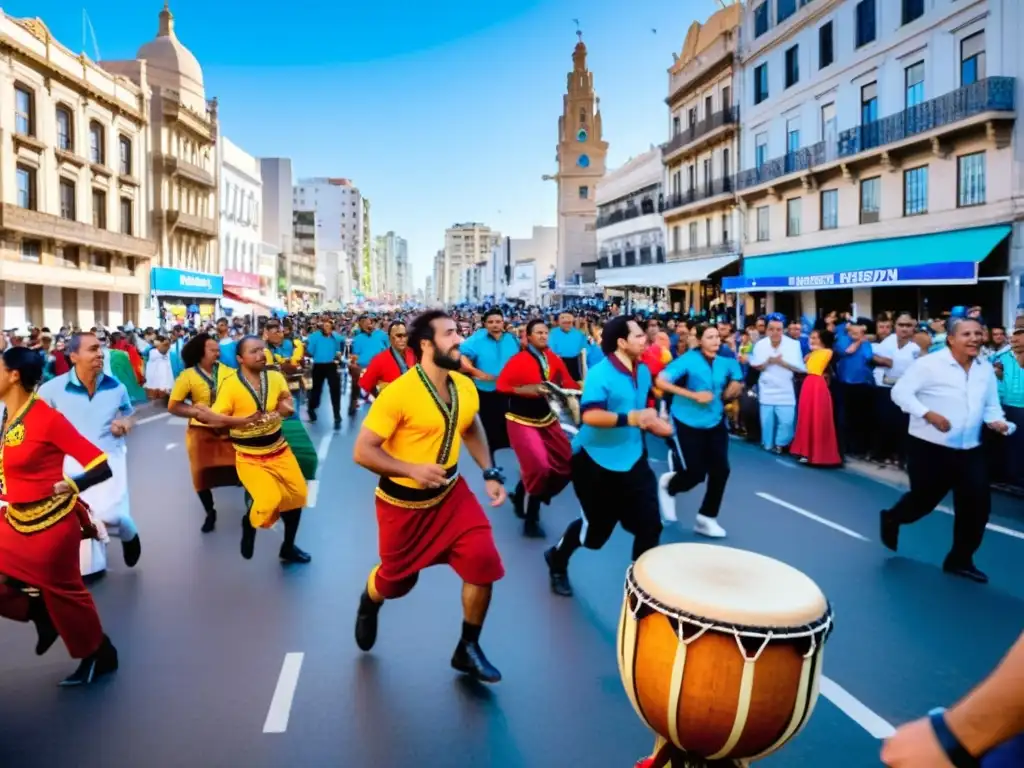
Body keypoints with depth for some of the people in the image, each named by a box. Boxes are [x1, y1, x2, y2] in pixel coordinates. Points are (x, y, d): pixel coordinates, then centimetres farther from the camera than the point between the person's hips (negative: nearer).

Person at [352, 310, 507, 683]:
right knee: (397, 578, 14)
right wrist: (411, 469, -33)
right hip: (404, 502, -4)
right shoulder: (399, 392, -24)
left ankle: (468, 649, 13)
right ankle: (368, 605, 53)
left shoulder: (465, 386, -6)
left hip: (451, 492, 4)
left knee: (484, 562, -10)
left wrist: (491, 473, 6)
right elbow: (362, 451, -21)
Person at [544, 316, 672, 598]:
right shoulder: (599, 374, -21)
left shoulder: (643, 371, 3)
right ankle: (557, 560, 39)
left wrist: (654, 423, 4)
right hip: (597, 461, -6)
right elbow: (589, 415, -33)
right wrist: (629, 419, -42)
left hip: (633, 460, 6)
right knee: (596, 527, 10)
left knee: (650, 525, 0)